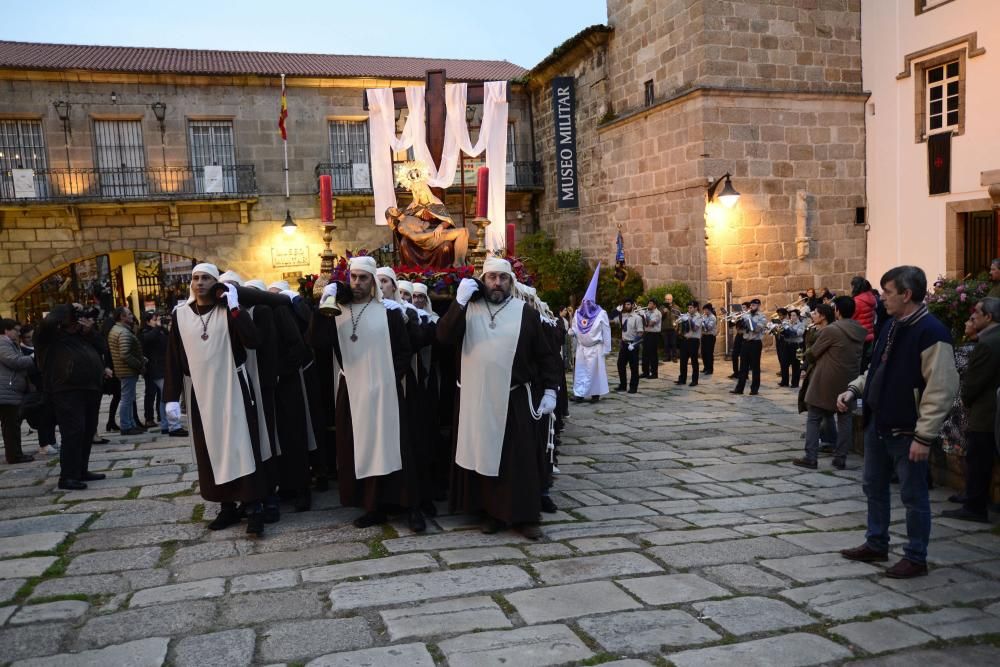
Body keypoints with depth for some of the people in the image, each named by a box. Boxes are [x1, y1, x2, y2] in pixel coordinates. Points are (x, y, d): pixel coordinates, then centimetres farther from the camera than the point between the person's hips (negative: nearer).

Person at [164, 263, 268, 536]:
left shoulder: (229, 311, -3)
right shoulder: (181, 314, 4)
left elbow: (252, 341, -19)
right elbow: (173, 358, 5)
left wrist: (234, 306, -19)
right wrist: (172, 397, 0)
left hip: (232, 391, -3)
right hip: (200, 395, 3)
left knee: (241, 447, -4)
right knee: (211, 451, 7)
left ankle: (254, 509, -1)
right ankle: (228, 506, 18)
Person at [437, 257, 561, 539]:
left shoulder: (524, 312, 0)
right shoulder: (468, 308, 3)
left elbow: (546, 355, 3)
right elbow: (444, 336, -11)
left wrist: (549, 390, -3)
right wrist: (458, 302, -19)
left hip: (515, 399, -1)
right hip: (477, 398, 2)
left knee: (520, 458, 3)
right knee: (484, 456, 8)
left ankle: (524, 515, 12)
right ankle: (493, 511, 20)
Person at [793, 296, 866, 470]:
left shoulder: (831, 330, -16)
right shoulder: (860, 332, 4)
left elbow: (813, 353, -8)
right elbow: (860, 355, 15)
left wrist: (812, 361, 15)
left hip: (826, 382, -6)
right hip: (849, 382, 6)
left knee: (814, 419, 3)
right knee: (844, 419, 12)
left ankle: (810, 457, 1)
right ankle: (840, 459, 13)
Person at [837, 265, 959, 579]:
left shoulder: (931, 332, -19)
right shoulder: (892, 327, 9)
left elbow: (941, 391, -21)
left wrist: (924, 436, -22)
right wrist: (854, 389, 5)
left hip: (907, 432, -9)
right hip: (877, 425, 9)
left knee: (913, 496, 5)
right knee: (874, 487, 18)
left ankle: (915, 558, 19)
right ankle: (876, 544, 34)